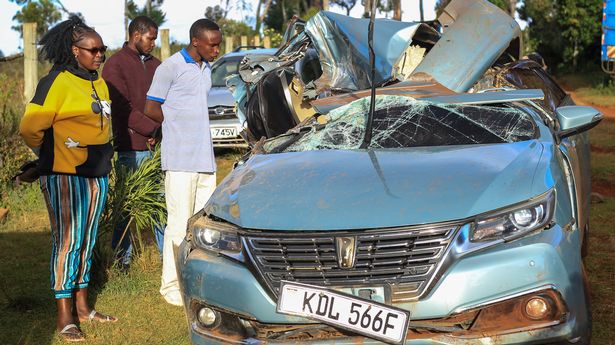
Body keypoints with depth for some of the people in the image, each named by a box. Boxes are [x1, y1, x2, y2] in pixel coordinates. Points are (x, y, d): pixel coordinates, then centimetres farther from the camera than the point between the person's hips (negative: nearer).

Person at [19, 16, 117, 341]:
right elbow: (30, 127, -13)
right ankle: (64, 317, 0)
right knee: (67, 241, -6)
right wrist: (50, 153, 2)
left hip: (96, 174, 7)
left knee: (87, 240, 12)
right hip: (64, 175, -7)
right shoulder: (57, 82, -11)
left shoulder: (100, 84, 13)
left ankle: (82, 306, 22)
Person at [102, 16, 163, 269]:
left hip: (158, 144, 6)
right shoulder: (116, 64, -3)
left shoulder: (155, 65, 17)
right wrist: (154, 129, -14)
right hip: (131, 146, -5)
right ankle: (122, 257, 11)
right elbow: (123, 108, -10)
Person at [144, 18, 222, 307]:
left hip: (205, 158, 7)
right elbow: (151, 109, -5)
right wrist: (177, 122, 3)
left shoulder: (207, 69, 16)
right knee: (179, 223, -6)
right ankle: (170, 285, 2)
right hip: (179, 158, -7)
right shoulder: (171, 67, -8)